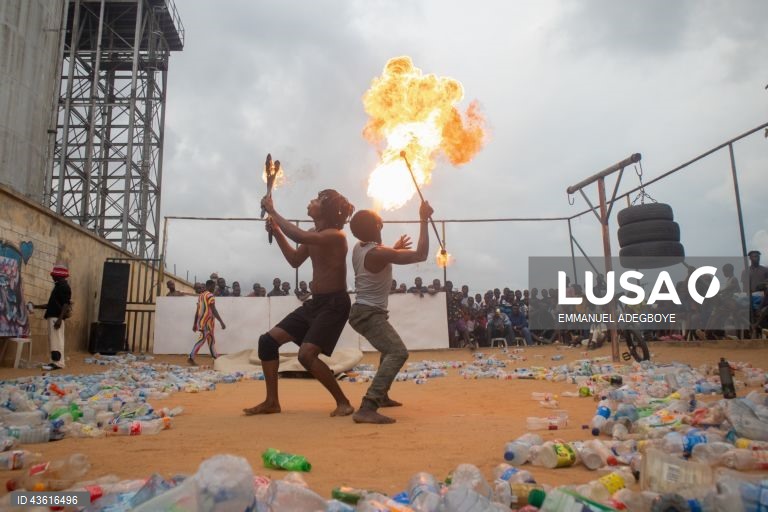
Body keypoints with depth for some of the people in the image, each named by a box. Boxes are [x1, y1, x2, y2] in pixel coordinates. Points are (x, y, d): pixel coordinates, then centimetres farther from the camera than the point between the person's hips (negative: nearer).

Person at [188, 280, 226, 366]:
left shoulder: (200, 295, 16)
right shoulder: (210, 295, -11)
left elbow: (197, 311, 16)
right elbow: (214, 310, -18)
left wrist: (195, 324, 19)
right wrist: (221, 322, -18)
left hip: (201, 321, 9)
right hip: (207, 322, -9)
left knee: (211, 339, 14)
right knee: (201, 340, -8)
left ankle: (215, 357, 19)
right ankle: (191, 358, -10)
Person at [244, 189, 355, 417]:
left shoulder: (336, 235, -18)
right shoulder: (313, 234, 11)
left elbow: (299, 236, -34)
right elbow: (295, 260, 20)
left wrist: (273, 212, -24)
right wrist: (276, 232, 10)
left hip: (334, 304, -9)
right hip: (315, 303, 9)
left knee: (306, 355, -22)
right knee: (268, 340, 5)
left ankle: (343, 402, -3)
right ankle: (272, 402, 14)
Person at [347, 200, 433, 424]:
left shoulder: (359, 248, 6)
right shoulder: (378, 253, -23)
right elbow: (420, 255, -22)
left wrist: (394, 249, 26)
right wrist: (424, 221, -18)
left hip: (363, 311, 10)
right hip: (369, 313, -10)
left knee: (390, 350, 31)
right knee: (398, 353, -25)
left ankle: (381, 396, 42)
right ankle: (367, 409, -35)